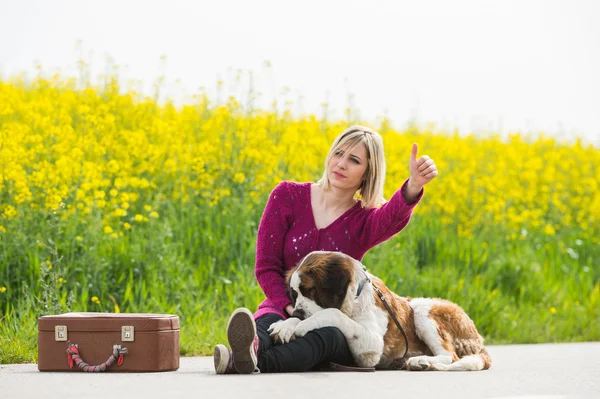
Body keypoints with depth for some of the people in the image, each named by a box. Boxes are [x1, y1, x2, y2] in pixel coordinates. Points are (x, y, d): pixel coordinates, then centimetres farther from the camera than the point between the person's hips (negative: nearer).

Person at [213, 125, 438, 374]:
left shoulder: (365, 221, 1)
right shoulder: (287, 196, 2)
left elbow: (394, 216, -24)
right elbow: (266, 265, -1)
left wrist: (414, 186, -47)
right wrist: (289, 306, -19)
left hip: (331, 322, 0)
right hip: (282, 309, 1)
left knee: (329, 335, -38)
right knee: (268, 322, -36)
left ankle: (255, 362, -67)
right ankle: (252, 346, -74)